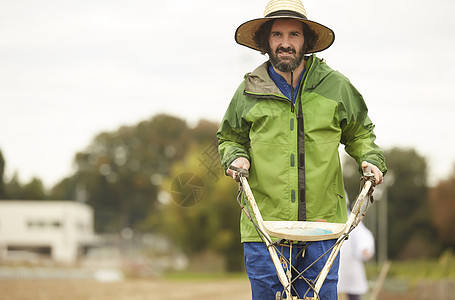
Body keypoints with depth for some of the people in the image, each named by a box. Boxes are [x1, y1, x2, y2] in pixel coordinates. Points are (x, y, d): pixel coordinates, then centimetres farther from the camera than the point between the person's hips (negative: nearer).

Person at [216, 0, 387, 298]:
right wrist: (235, 157, 0)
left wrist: (372, 159, 2)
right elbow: (230, 138, 21)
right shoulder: (249, 92, 5)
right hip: (264, 224, 0)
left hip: (322, 225, 0)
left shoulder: (334, 86, 5)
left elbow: (358, 133, 20)